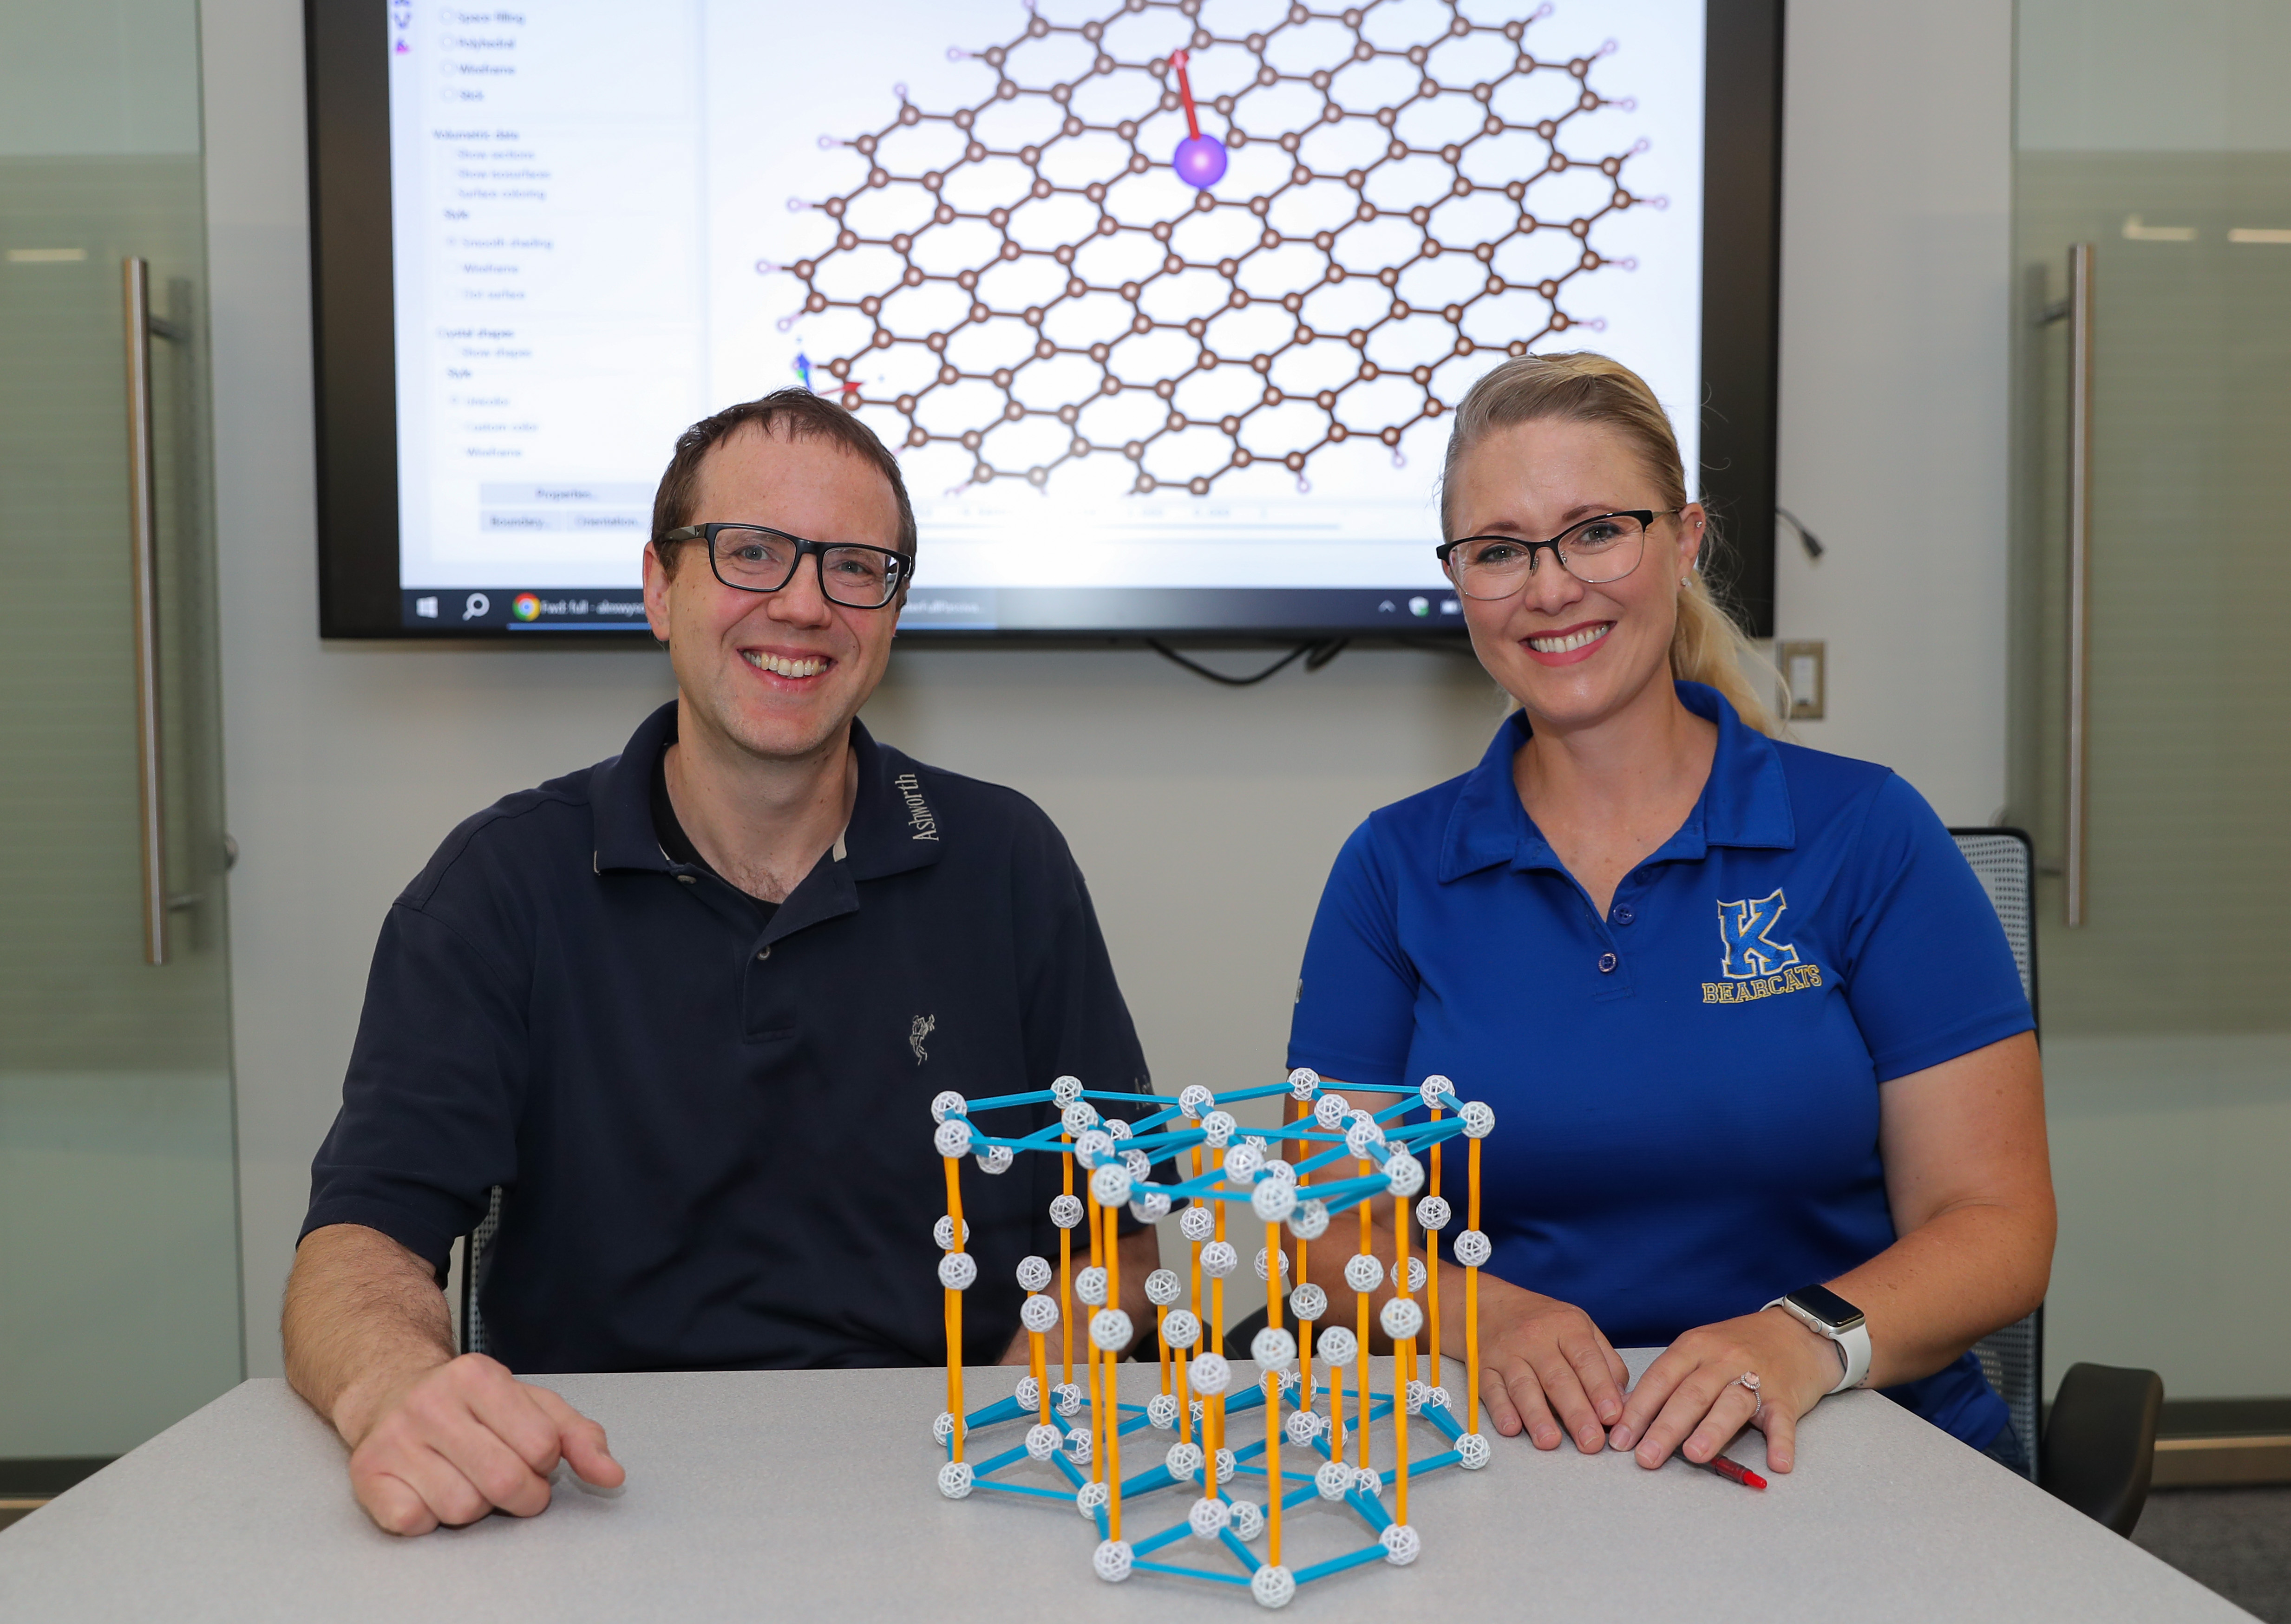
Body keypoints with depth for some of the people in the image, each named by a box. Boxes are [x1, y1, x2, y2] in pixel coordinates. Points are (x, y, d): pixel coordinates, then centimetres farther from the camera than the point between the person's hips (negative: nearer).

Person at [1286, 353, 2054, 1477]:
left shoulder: (1867, 836, -2)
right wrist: (1488, 1318, -20)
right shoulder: (1393, 869, 2)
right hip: (1519, 1454, 3)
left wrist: (1807, 1338, -22)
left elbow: (1994, 1221, -3)